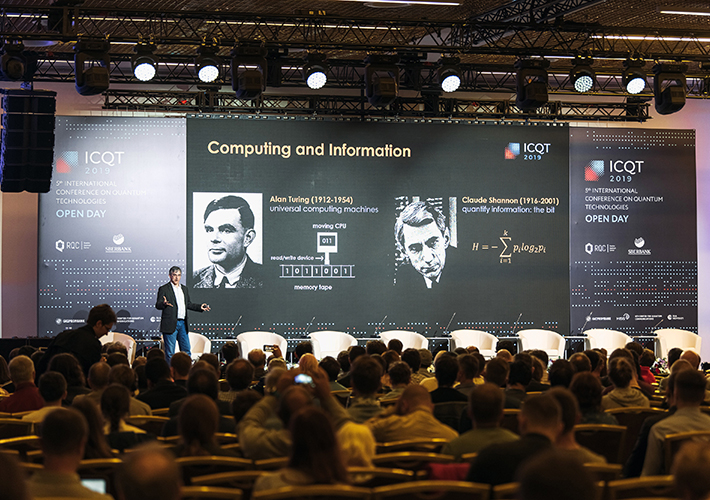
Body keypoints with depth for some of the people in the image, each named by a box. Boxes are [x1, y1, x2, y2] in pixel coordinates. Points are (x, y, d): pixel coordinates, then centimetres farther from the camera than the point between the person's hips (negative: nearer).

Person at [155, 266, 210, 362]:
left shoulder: (184, 289, 17)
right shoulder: (164, 289, -3)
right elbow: (158, 305, -11)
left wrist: (200, 307, 13)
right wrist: (164, 303, -33)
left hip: (183, 324, 6)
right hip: (171, 324, -6)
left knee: (186, 351, 8)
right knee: (170, 352, -3)